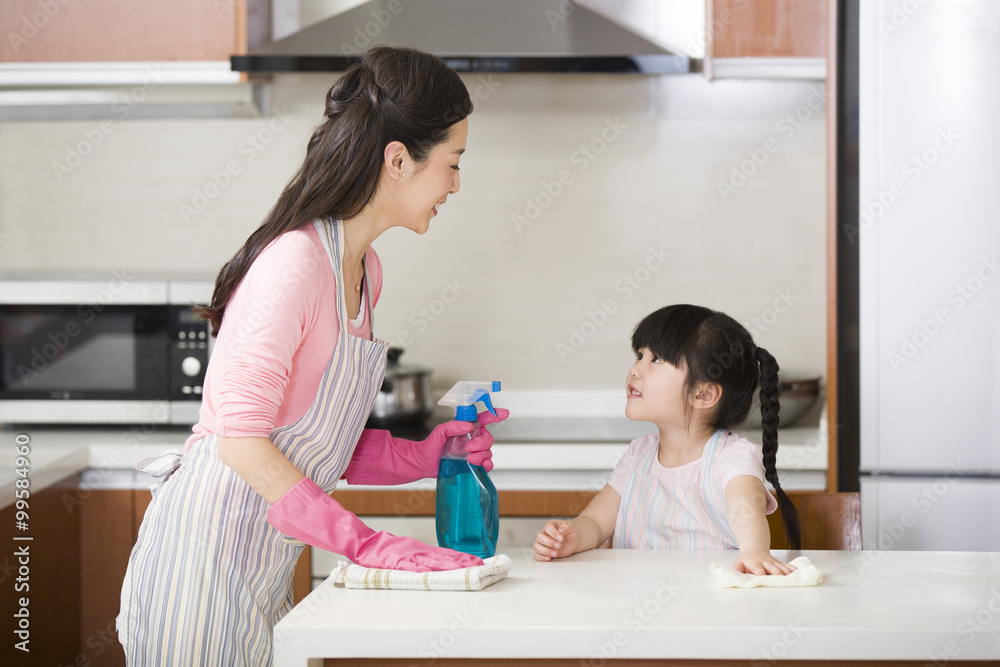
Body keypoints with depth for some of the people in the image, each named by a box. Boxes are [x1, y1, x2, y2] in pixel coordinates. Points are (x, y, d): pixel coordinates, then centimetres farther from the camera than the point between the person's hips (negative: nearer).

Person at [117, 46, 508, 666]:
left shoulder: (363, 270, 10)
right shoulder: (296, 261, -20)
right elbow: (241, 438, -24)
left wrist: (423, 456, -2)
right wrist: (366, 542, -24)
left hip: (267, 559, 9)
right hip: (210, 539, -9)